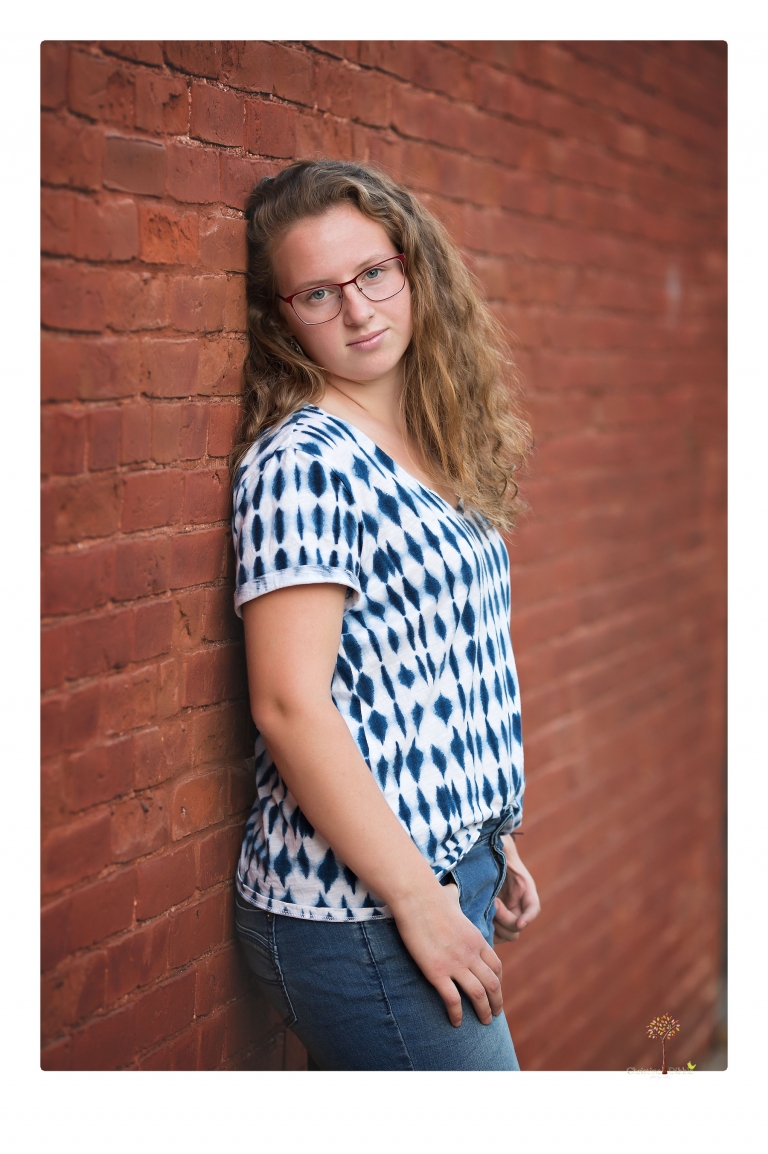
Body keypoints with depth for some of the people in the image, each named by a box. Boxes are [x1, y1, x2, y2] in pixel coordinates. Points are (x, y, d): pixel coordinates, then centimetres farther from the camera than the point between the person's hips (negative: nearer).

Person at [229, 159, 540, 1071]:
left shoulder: (434, 452, 11)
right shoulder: (299, 461, -15)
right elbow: (290, 705, -20)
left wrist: (494, 846, 17)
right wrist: (419, 900, -19)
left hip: (451, 869, 8)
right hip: (361, 917, -8)